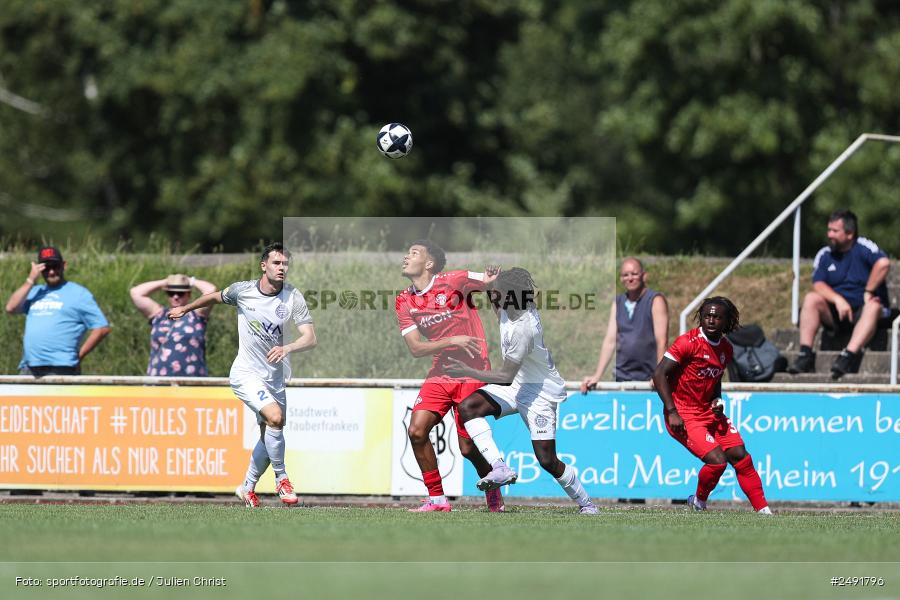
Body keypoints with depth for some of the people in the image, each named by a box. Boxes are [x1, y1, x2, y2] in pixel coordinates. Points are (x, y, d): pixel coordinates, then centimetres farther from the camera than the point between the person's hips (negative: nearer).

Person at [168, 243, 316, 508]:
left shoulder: (293, 298, -10)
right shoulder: (242, 290, -11)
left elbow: (310, 338, -17)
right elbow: (216, 297, 12)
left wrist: (287, 348, -36)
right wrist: (186, 308, 25)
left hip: (275, 376, 4)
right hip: (246, 373, -4)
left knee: (269, 437, 11)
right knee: (275, 417, -26)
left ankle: (248, 488, 33)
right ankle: (281, 478, -10)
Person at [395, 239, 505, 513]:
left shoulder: (453, 282, -7)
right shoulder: (404, 302, 5)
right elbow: (415, 348, -2)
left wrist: (492, 280, -23)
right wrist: (452, 341, -16)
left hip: (472, 374, -5)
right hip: (440, 374, 5)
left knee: (468, 447, -6)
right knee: (417, 430, -12)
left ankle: (494, 493, 22)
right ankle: (436, 498, 0)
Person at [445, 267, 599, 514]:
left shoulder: (523, 329, -31)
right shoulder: (508, 309, -6)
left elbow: (506, 376, -25)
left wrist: (467, 372, -21)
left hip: (540, 392, -9)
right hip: (516, 385, 9)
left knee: (547, 460, -10)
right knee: (468, 407, -14)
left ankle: (586, 503, 11)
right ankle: (500, 468, -21)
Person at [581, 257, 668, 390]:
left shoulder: (655, 301, -4)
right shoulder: (618, 303, 12)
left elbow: (661, 341, -11)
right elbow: (610, 341, 9)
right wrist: (597, 376, 1)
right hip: (622, 377, 5)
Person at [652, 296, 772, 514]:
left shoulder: (726, 349, 8)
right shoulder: (689, 342, -15)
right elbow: (659, 374, -16)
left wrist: (717, 401, 2)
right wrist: (672, 412, -21)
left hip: (709, 412, 7)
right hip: (683, 415, -7)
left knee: (740, 455, 1)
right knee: (717, 460, -18)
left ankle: (764, 511, 9)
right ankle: (698, 502, 9)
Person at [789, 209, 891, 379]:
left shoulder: (863, 247, -8)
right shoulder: (825, 255, 5)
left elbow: (883, 263, -27)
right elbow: (818, 284, -7)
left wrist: (868, 293, -23)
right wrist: (838, 300, -24)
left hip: (861, 311, -4)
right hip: (837, 313, 4)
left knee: (873, 307, -35)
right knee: (811, 299, -19)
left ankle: (849, 357, -51)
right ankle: (806, 355, -29)